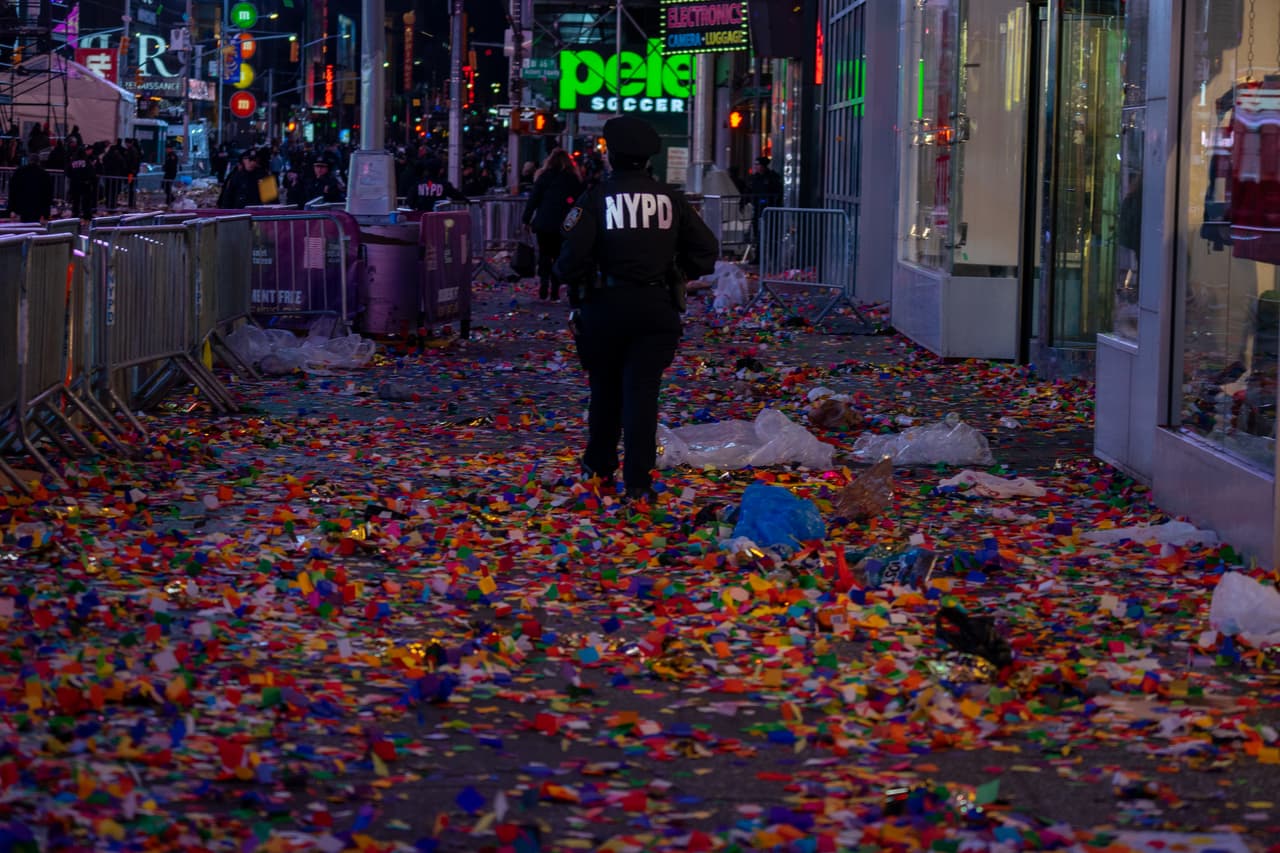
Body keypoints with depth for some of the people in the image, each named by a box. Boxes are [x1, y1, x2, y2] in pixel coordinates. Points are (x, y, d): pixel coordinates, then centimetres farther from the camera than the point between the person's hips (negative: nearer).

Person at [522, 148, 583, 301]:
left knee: (544, 256, 8)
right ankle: (554, 291, 2)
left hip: (544, 224, -1)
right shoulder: (574, 179, 2)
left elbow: (533, 199, -4)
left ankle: (543, 291, -6)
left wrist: (527, 219, 2)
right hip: (564, 225, 1)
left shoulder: (545, 176, -2)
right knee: (559, 257, 9)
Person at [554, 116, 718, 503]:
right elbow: (706, 250, 5)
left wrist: (576, 293, 3)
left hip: (606, 305, -1)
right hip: (657, 307, 1)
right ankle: (638, 482, -6)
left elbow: (574, 255, -15)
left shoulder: (596, 198, -7)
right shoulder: (670, 199, 4)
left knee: (605, 388, 17)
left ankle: (599, 467, 30)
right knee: (643, 391, 0)